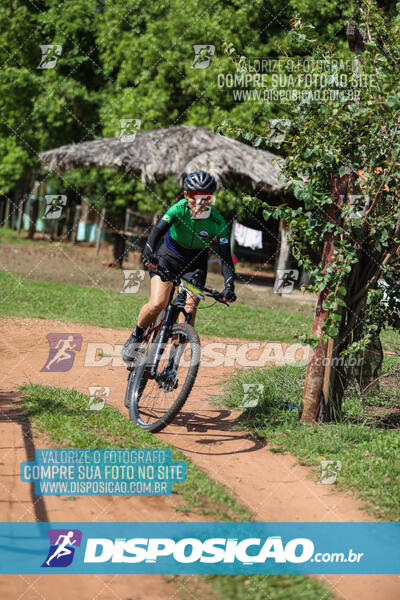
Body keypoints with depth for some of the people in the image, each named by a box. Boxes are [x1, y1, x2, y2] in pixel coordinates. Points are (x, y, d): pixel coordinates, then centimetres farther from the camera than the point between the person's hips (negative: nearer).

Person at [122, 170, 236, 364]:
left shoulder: (217, 222, -23)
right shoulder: (179, 209, -25)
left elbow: (226, 256, -23)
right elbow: (158, 230, -38)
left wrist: (229, 286, -36)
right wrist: (148, 252, -57)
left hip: (194, 265, 1)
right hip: (168, 257, -1)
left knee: (189, 311, -15)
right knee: (157, 304, -21)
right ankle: (136, 336, 9)